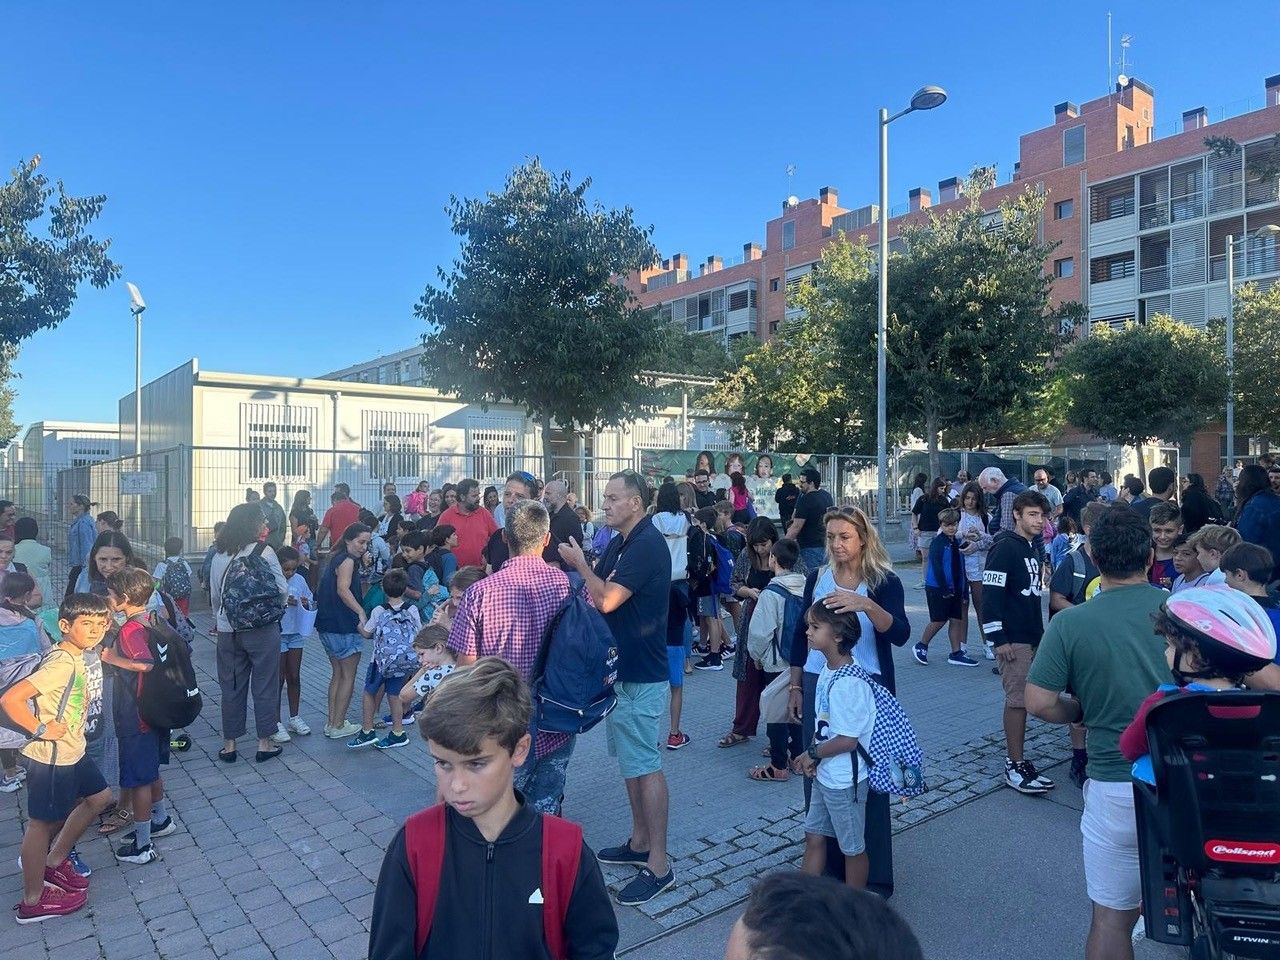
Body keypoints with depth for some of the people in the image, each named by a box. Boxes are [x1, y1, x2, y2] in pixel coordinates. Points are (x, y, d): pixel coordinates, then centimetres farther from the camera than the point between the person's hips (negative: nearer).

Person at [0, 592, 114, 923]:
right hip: (52, 757, -10)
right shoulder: (61, 664, -26)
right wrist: (41, 730, -23)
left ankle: (54, 861, 35)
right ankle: (33, 901, 21)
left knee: (99, 797, 22)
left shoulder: (74, 657, 2)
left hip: (73, 752, 10)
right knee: (42, 822, 5)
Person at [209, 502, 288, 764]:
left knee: (232, 687, 14)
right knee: (264, 685, 8)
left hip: (228, 631, 4)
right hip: (263, 629, -4)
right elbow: (282, 589, -8)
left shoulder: (219, 556, 2)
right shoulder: (264, 551, -11)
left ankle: (229, 745, 22)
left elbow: (215, 595, 8)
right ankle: (264, 743, 15)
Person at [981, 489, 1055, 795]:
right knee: (1017, 699, -6)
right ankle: (1015, 765, 1)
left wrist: (1040, 631, 20)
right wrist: (998, 639, -20)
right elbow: (991, 594, -19)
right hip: (1013, 640, -8)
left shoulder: (1033, 547, 13)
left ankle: (1016, 759, 22)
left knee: (1023, 698, 13)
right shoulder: (1005, 548, -14)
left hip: (1033, 637, 9)